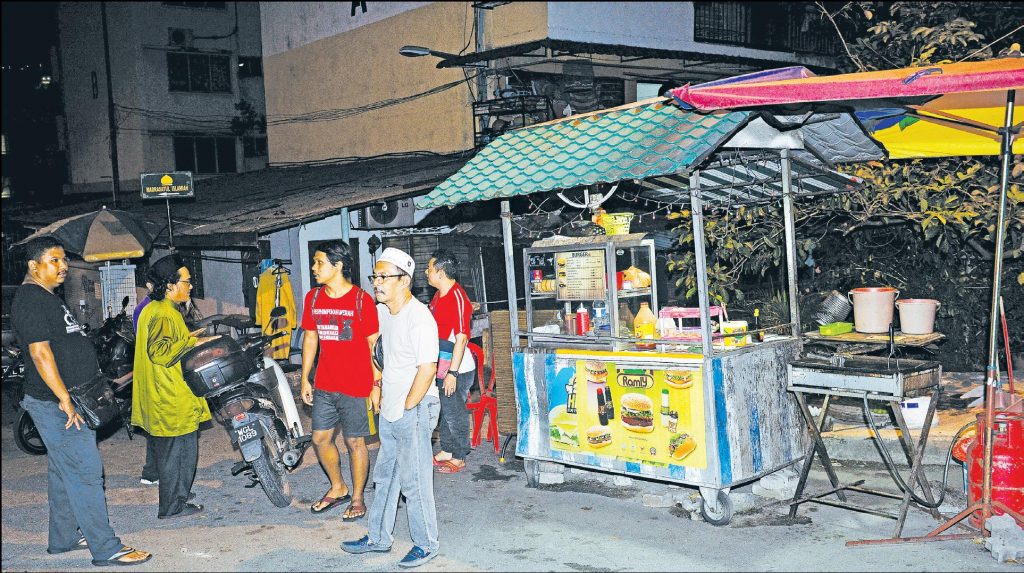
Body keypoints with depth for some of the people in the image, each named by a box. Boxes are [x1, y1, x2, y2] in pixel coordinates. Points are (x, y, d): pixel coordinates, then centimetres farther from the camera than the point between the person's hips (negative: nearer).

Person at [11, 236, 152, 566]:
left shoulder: (48, 297, 16)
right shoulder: (30, 300, -16)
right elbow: (40, 354, -23)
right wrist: (65, 399, -24)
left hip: (72, 401, 11)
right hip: (57, 404, -11)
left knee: (63, 472, 17)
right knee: (85, 472, -9)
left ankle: (62, 539, 28)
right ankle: (105, 549, -5)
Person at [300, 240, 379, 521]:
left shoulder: (362, 299, -11)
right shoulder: (313, 298, 5)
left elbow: (373, 344, -8)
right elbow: (310, 338, 13)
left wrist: (375, 386, -9)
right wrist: (304, 379, 11)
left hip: (355, 387, -5)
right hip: (324, 386, 6)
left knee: (355, 442, 5)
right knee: (320, 438, 11)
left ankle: (357, 498, 21)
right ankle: (338, 488, 33)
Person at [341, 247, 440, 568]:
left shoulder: (419, 318, -19)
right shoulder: (382, 312, 7)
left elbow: (427, 369, -22)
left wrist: (406, 409, -17)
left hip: (415, 410, -9)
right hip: (389, 410, 9)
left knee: (414, 481, 0)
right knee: (384, 477, 17)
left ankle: (426, 544, 14)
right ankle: (378, 538, 30)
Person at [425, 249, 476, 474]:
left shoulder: (457, 298, -21)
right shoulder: (439, 295, 9)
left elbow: (461, 338, -25)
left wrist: (452, 373, -26)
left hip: (457, 369, -9)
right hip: (441, 366, 9)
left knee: (455, 413, 3)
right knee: (444, 411, 19)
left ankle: (459, 458, 17)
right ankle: (446, 451, 34)